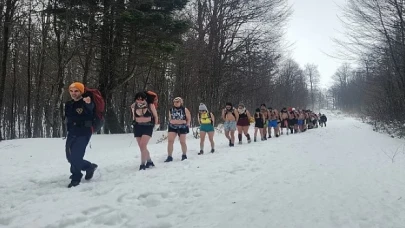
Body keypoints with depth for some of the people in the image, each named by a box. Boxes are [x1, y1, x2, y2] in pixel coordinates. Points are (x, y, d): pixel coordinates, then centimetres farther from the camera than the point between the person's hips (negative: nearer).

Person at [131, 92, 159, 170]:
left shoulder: (150, 105, -12)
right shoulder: (134, 106, -2)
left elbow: (155, 116, 2)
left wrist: (155, 124, 8)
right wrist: (134, 123, 16)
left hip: (148, 127, -4)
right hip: (137, 127, 4)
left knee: (142, 145, -17)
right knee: (142, 147, 7)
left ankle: (142, 164, -7)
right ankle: (149, 161, 26)